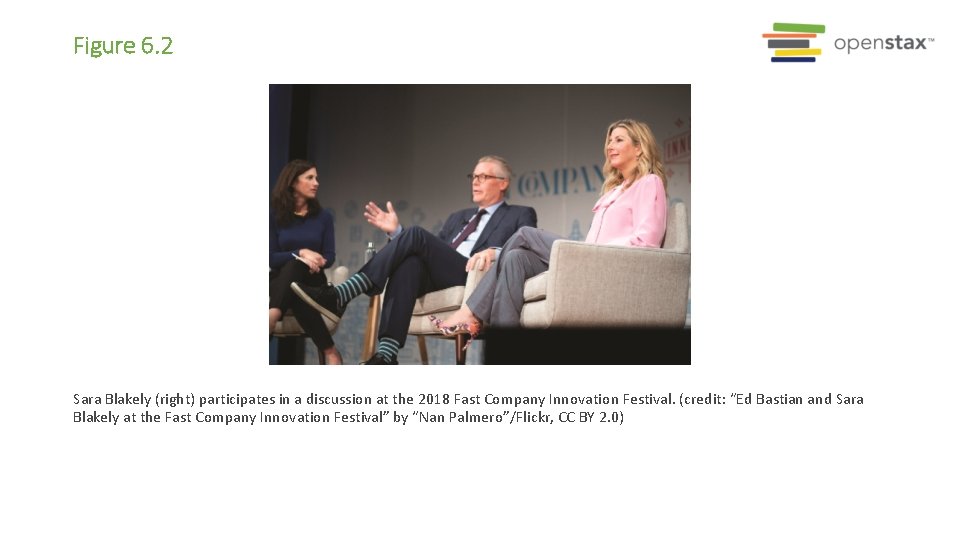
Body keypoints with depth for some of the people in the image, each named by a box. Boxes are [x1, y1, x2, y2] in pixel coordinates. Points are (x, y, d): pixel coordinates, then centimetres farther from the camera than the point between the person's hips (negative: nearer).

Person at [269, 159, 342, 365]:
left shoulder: (323, 217, 7)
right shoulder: (274, 215, 1)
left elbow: (329, 256, 2)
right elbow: (272, 257, -6)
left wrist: (315, 260, -23)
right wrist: (300, 253, -24)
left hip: (311, 283, 1)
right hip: (282, 281, -1)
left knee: (295, 266, -37)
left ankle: (273, 314, -67)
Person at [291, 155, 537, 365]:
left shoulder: (520, 215, 16)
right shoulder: (458, 217, 34)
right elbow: (428, 251, 26)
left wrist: (494, 252, -25)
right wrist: (396, 232, 11)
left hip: (474, 277, -5)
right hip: (437, 279, 5)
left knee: (415, 234, -25)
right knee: (410, 262, -31)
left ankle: (339, 296, -30)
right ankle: (386, 354, -43)